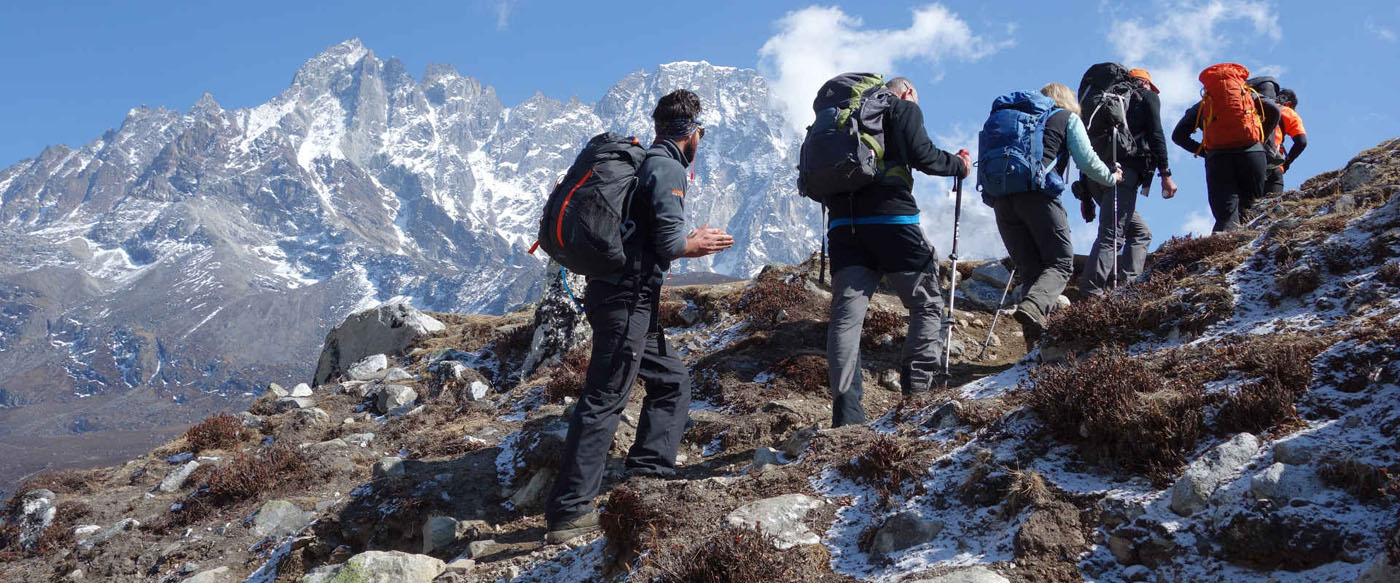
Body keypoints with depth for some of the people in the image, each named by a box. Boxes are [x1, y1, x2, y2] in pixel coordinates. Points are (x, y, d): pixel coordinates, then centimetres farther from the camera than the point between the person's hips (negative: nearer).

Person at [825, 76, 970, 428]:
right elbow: (921, 155, -5)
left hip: (843, 223, 5)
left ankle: (846, 411, -13)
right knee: (927, 305, 10)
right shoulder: (905, 109, 10)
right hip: (891, 217, -5)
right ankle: (918, 386, 1)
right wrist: (959, 164, 10)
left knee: (846, 314, -2)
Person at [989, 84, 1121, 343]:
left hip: (1001, 198, 5)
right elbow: (1086, 160, 8)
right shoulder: (1068, 118, 18)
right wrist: (1111, 177, 25)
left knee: (1029, 269, 9)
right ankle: (1033, 306, -29)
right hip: (1038, 195, -5)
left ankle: (1035, 341, -5)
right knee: (1061, 263, 0)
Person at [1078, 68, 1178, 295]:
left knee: (1140, 232, 17)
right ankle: (1090, 291, -27)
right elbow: (1155, 135, -2)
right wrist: (1165, 174, -5)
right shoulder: (1147, 97, 15)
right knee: (1111, 235, -16)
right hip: (1124, 170, -7)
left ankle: (1128, 278, 2)